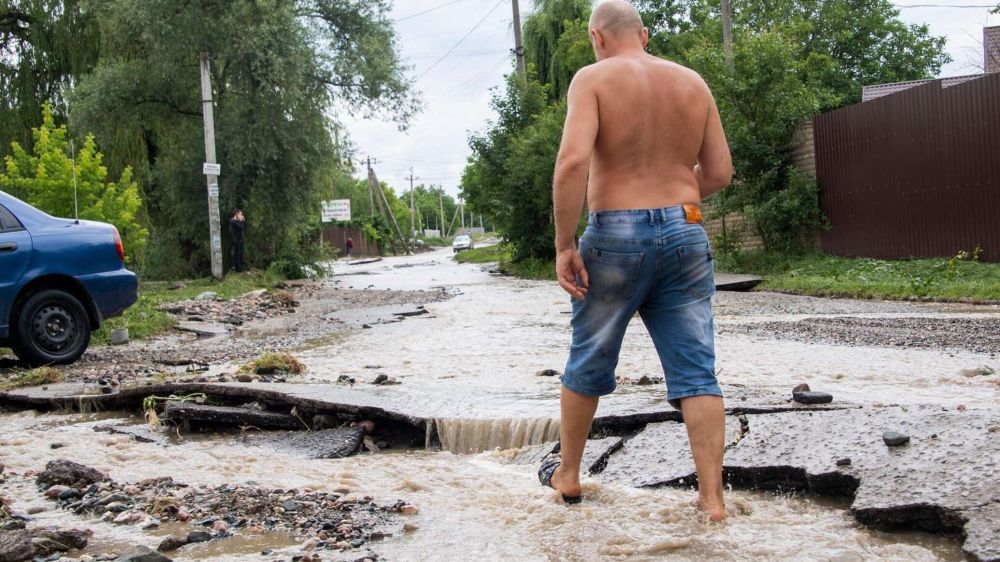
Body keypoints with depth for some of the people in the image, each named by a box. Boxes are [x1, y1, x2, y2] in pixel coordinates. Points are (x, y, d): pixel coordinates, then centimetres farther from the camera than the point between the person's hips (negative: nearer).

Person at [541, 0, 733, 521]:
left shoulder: (593, 78, -3)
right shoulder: (692, 82, 10)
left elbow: (573, 160, -18)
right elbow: (719, 171, 11)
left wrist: (563, 244, -14)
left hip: (615, 234, -3)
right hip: (685, 233, 3)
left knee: (588, 364, 14)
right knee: (696, 371, 4)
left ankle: (567, 474, 29)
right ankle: (712, 496, 4)